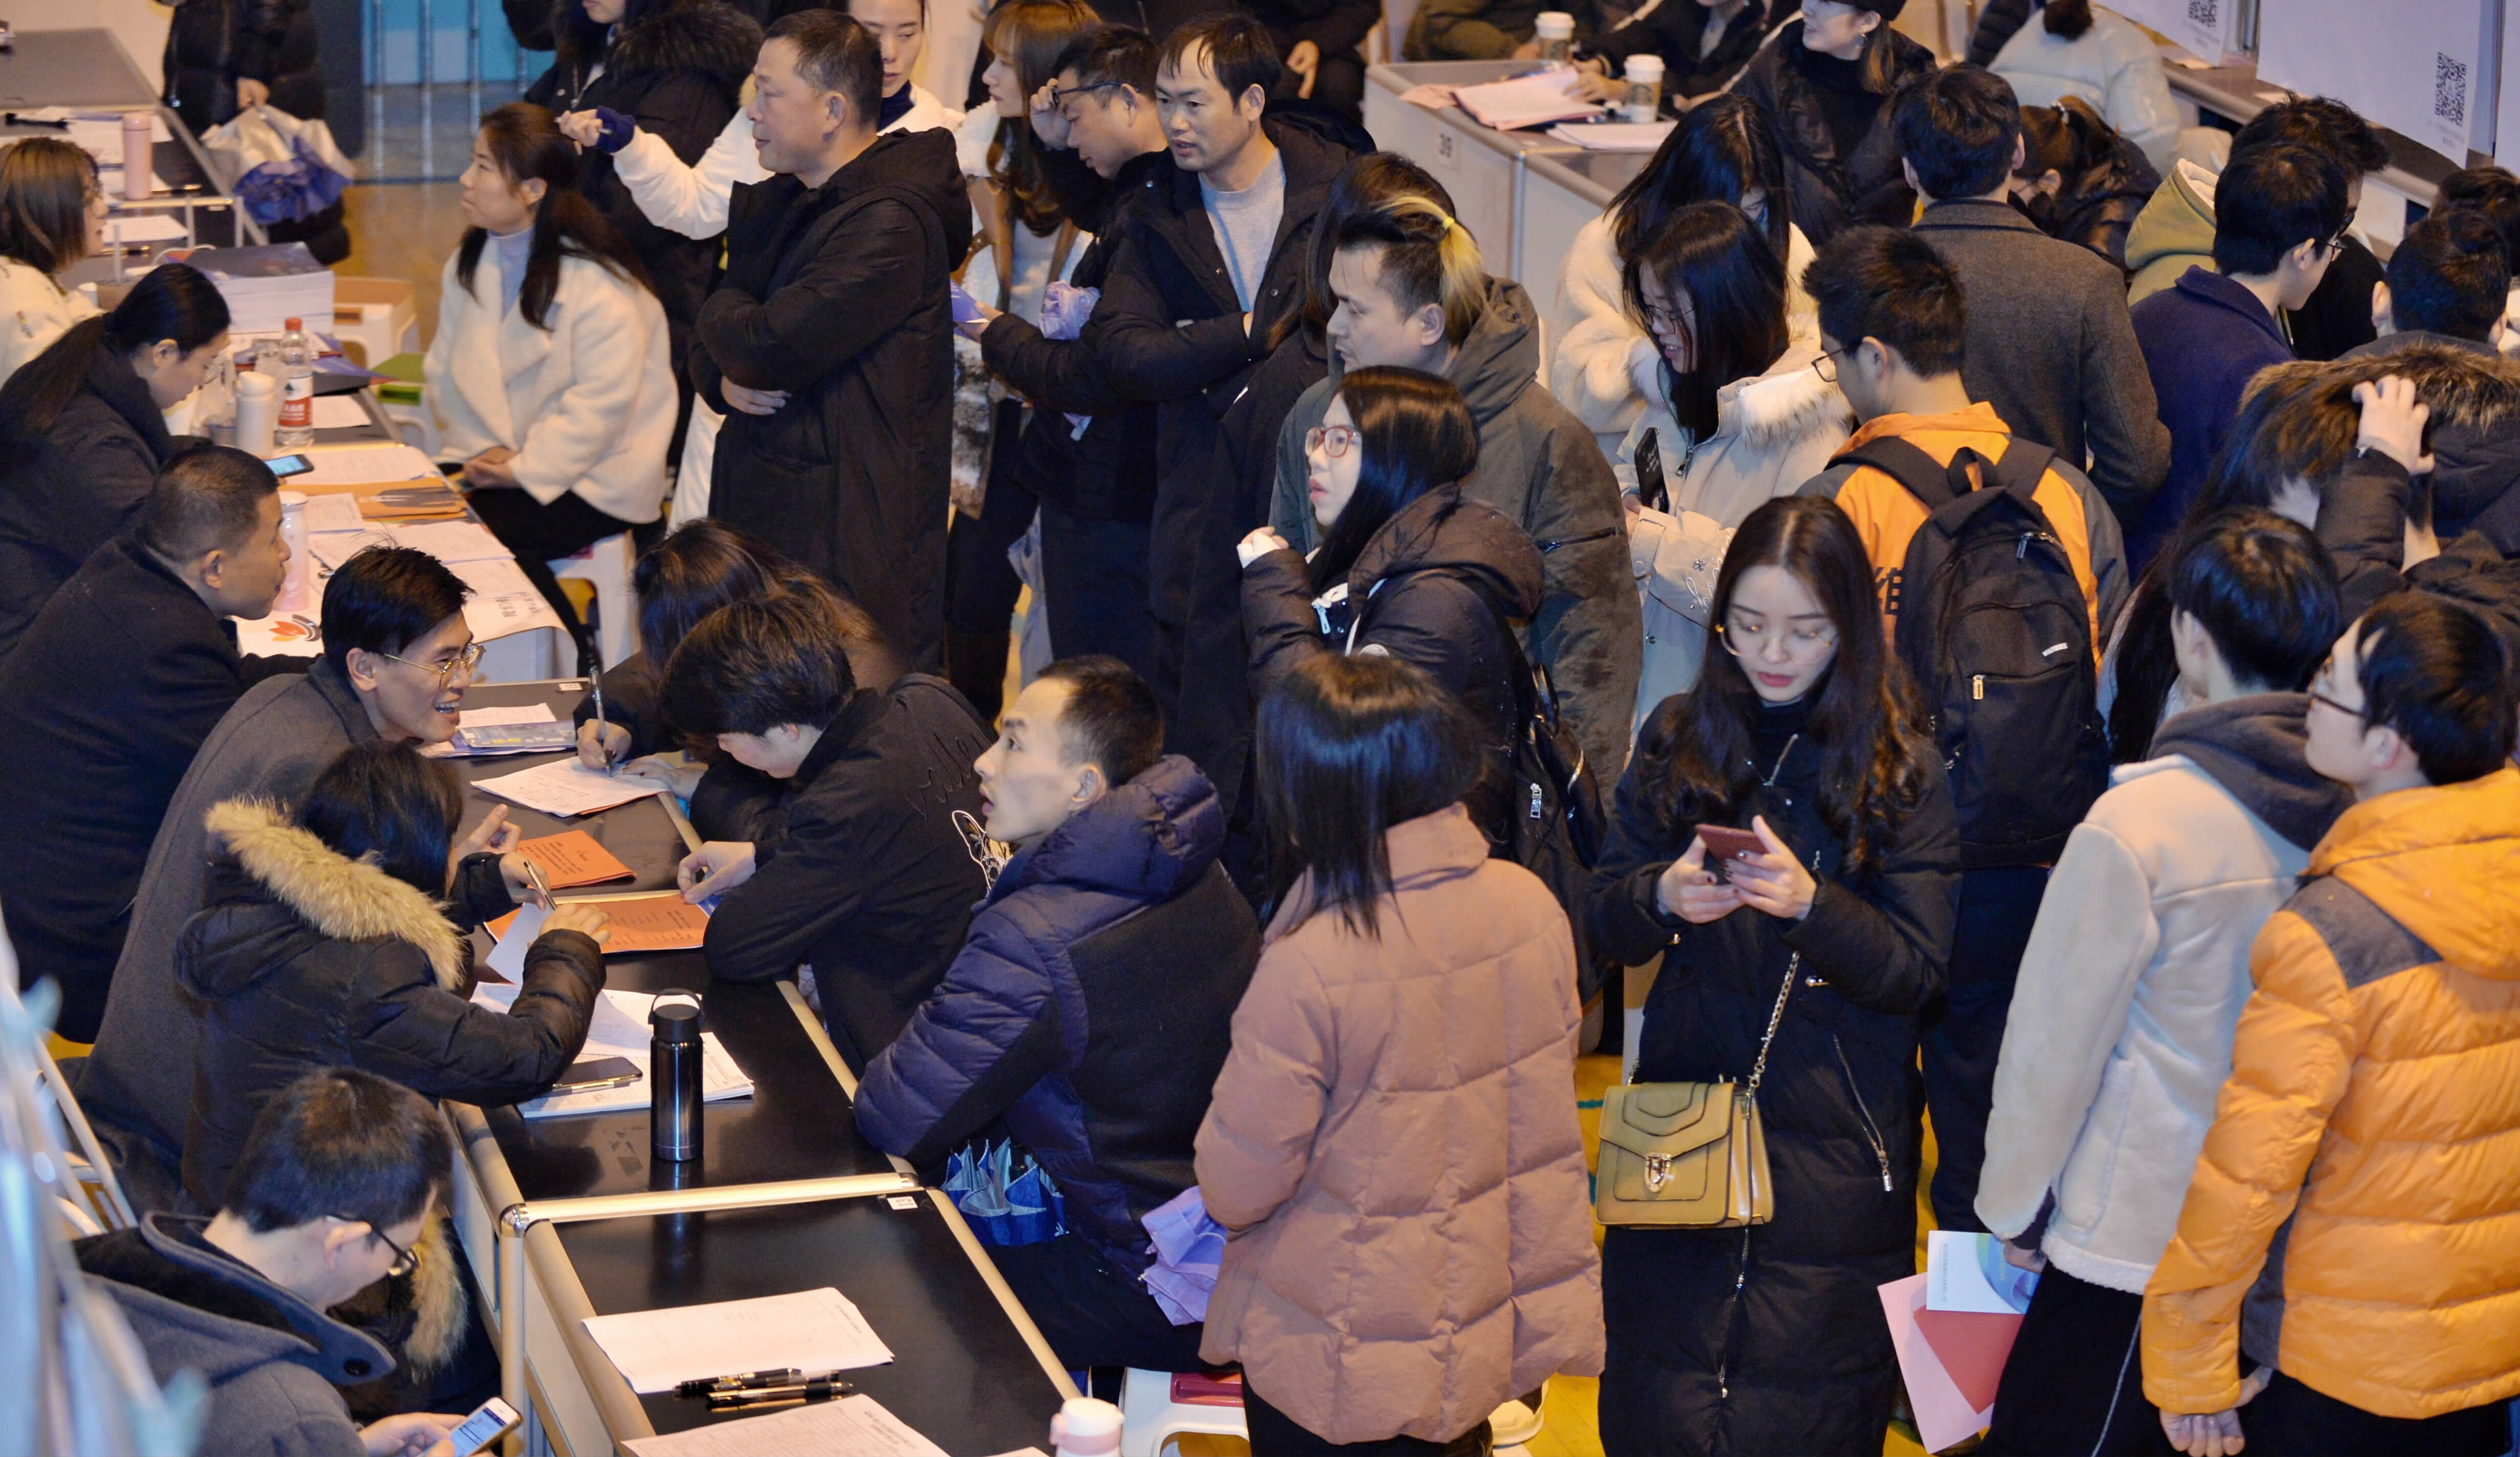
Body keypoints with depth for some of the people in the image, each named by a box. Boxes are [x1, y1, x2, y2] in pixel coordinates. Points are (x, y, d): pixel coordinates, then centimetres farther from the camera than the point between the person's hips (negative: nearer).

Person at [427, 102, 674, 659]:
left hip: (592, 480, -7)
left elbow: (601, 403, -20)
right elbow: (445, 373, 9)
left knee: (480, 526, -27)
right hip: (500, 463, 7)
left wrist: (523, 470, -20)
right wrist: (482, 450, -7)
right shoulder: (467, 267, 8)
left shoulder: (599, 284, -17)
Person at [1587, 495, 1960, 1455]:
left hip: (1836, 1146, -2)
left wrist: (1810, 905, -25)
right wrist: (1663, 898, -18)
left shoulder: (1902, 766, -3)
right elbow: (1604, 924, 4)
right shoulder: (1679, 736, 4)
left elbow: (1917, 972, -8)